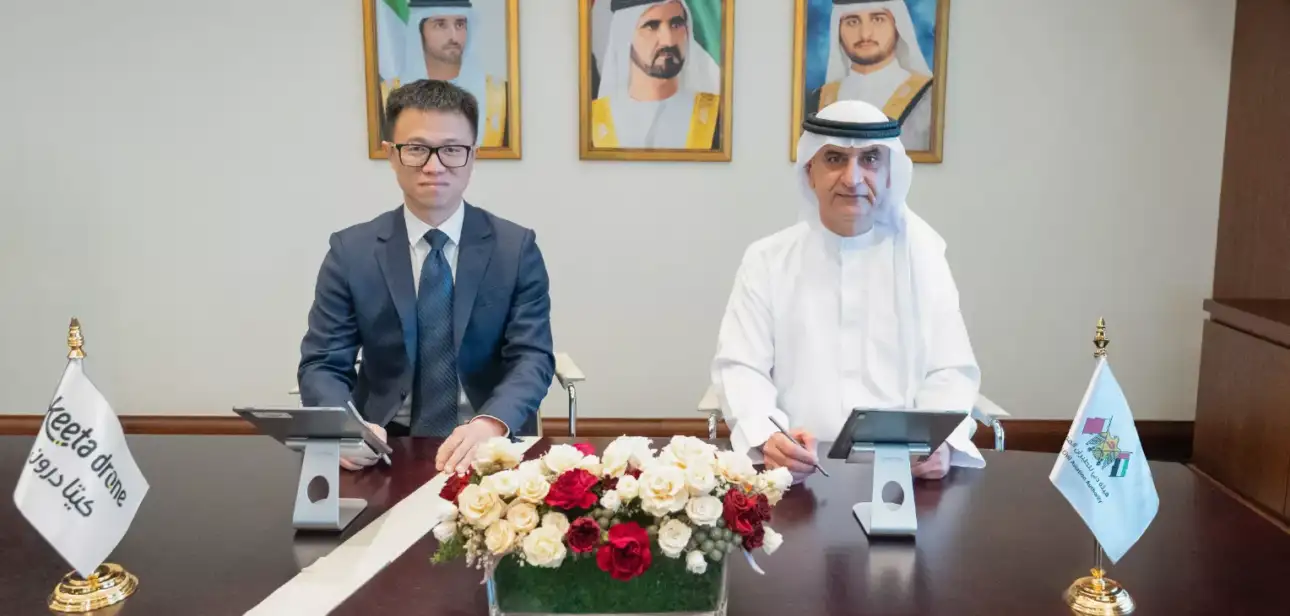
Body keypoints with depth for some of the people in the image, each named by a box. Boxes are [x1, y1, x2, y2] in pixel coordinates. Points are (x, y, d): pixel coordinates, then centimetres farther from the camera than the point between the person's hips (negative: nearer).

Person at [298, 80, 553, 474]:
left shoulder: (516, 248, 1)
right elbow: (322, 365, 0)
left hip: (486, 448, 0)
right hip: (387, 447, 0)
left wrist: (491, 423, -25)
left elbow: (532, 357, -5)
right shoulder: (351, 251, 2)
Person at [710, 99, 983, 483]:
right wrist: (767, 436, -21)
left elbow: (950, 371, 5)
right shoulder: (768, 259, 8)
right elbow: (739, 367, 1)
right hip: (797, 470, 0)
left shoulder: (920, 256, 9)